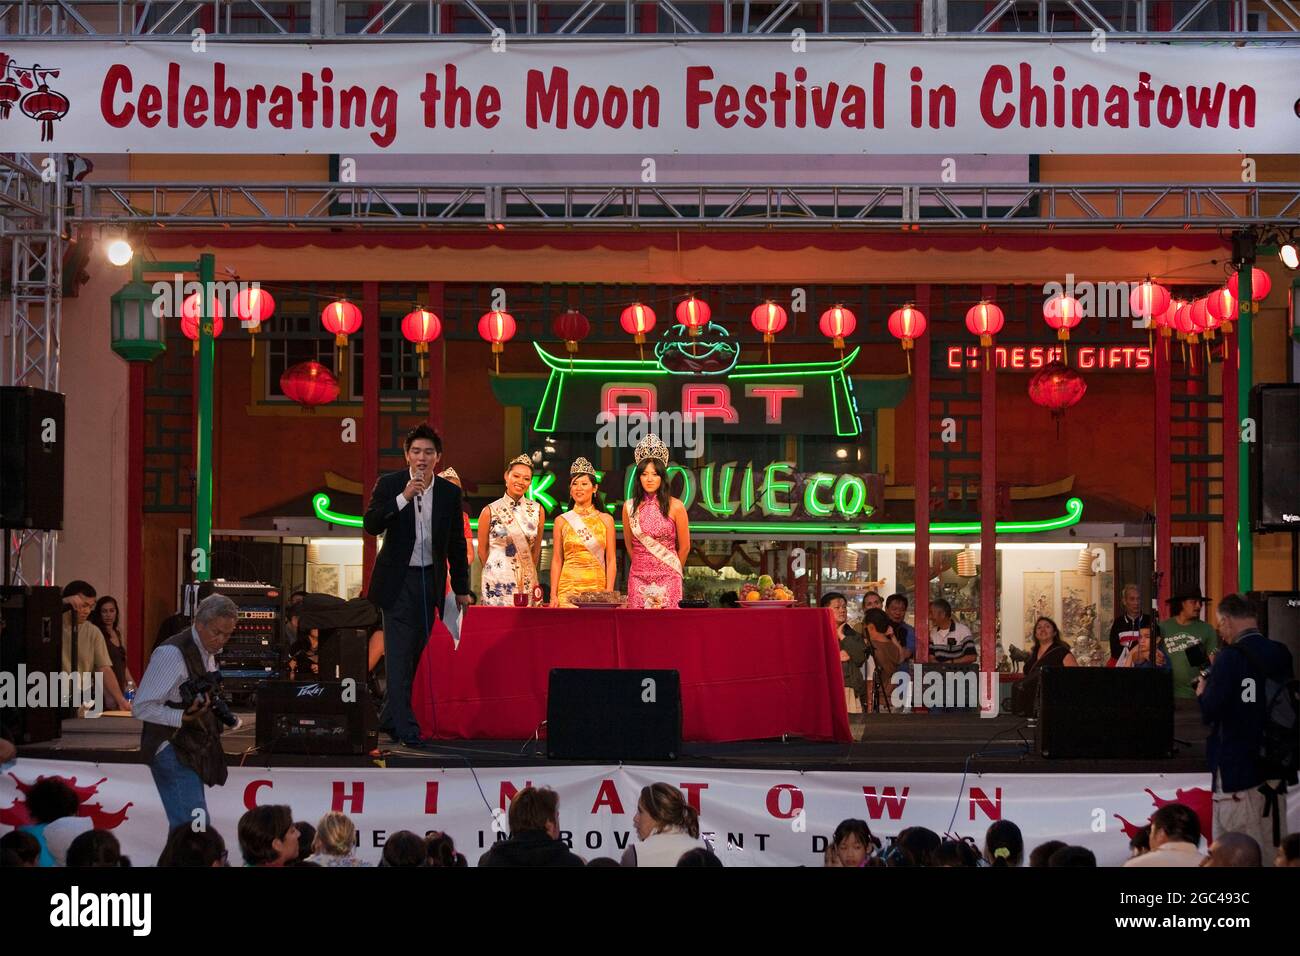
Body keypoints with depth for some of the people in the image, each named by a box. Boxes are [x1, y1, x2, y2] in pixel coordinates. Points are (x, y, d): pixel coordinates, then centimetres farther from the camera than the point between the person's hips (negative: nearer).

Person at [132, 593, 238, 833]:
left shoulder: (209, 653, 11)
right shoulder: (172, 653, -17)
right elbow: (141, 707, -20)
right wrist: (184, 718, -28)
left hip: (193, 749, 9)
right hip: (171, 750, -9)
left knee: (183, 826, 11)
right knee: (194, 825, -17)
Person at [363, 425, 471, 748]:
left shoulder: (449, 493, 4)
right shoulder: (389, 485, -3)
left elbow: (457, 543, 10)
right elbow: (371, 525, -15)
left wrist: (461, 588, 11)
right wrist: (404, 497, -25)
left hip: (430, 581, 4)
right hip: (397, 580, -4)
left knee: (414, 652, 9)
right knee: (399, 654, -9)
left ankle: (389, 717, 23)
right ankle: (405, 726, -10)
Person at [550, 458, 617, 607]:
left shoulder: (605, 520, 5)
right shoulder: (562, 521, 7)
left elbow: (611, 560, 3)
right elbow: (556, 560, 6)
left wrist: (609, 594, -5)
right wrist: (553, 595, -2)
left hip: (597, 586, 0)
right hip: (568, 587, 0)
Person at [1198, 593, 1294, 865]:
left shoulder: (1230, 658, -15)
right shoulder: (1281, 656, 4)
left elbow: (1209, 713, -20)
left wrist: (1203, 692, 2)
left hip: (1236, 767, -7)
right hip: (1275, 762, 7)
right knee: (1271, 845, 12)